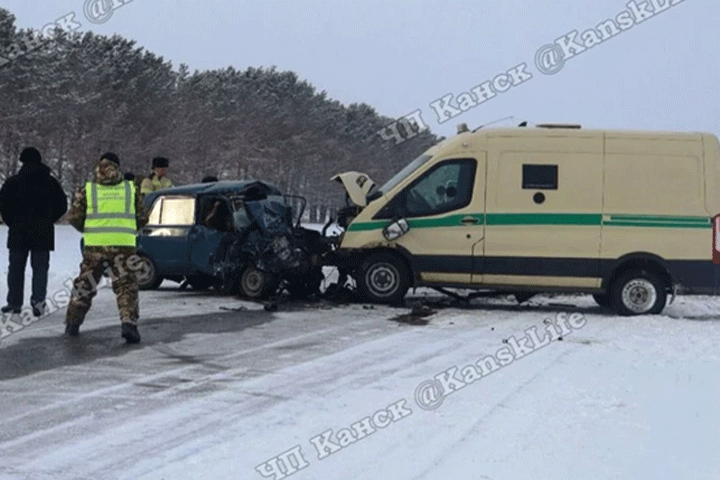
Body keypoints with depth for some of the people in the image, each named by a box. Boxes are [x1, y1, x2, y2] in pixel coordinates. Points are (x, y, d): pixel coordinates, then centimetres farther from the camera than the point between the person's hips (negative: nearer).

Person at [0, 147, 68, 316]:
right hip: (43, 233, 1)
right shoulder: (51, 182, 5)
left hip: (18, 233, -1)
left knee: (16, 267, 9)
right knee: (40, 267, 4)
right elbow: (62, 205, 7)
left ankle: (15, 302, 12)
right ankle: (38, 300, -11)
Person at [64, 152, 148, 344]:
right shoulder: (132, 190, 8)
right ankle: (129, 323, -13)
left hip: (95, 246, 1)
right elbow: (142, 218, 9)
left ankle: (72, 323, 23)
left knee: (84, 284, 16)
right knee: (126, 286, 4)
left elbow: (74, 218, 5)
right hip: (124, 245, -1)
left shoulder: (86, 190, 5)